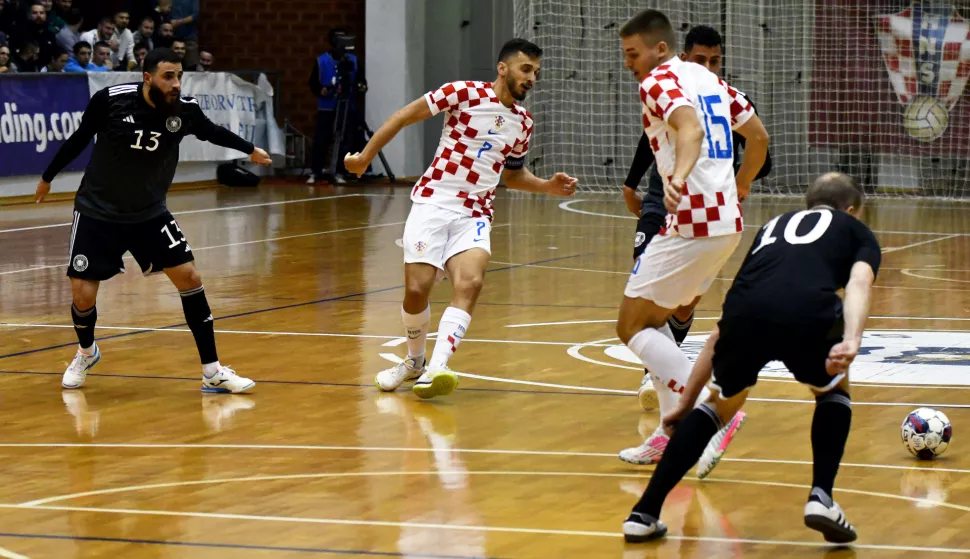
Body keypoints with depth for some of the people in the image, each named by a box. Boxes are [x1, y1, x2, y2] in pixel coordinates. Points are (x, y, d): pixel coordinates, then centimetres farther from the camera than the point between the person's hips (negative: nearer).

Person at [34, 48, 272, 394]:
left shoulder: (184, 109, -13)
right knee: (83, 297, -6)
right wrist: (48, 177, 10)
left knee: (190, 278, -9)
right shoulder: (110, 100, -20)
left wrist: (249, 149, 20)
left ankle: (213, 372, -1)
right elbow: (79, 138, -2)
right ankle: (86, 352, 29)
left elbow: (211, 132, 11)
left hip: (150, 213, 2)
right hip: (97, 212, -2)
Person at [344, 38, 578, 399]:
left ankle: (435, 369, -31)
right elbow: (406, 116, -2)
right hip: (433, 203, -3)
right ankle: (414, 360, 19)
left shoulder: (523, 122, 13)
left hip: (474, 216, 4)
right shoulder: (465, 93, -5)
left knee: (470, 282, -24)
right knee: (418, 289, -11)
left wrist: (548, 186, 12)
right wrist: (366, 155, -5)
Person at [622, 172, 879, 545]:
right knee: (834, 391, 31)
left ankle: (644, 514, 23)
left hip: (747, 310, 3)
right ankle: (821, 497, 16)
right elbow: (859, 283, 6)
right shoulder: (856, 230, 32)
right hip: (808, 313, -3)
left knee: (720, 404, 29)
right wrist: (851, 341, -12)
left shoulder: (774, 226, 41)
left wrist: (687, 399, 48)